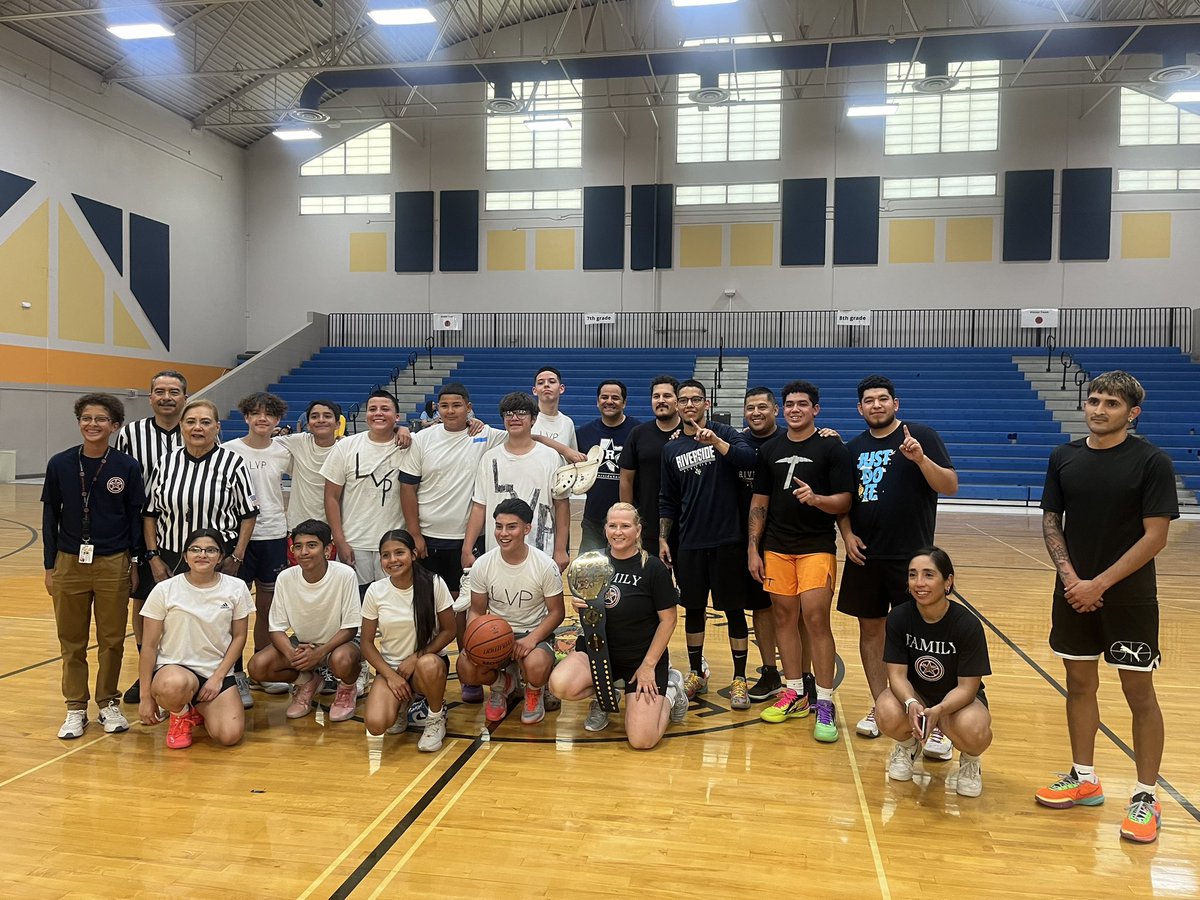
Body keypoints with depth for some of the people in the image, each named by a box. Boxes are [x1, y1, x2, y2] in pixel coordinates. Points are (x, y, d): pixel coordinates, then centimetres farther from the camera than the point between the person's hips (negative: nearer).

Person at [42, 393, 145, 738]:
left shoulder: (127, 466, -4)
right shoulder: (60, 464, -1)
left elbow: (135, 516, 2)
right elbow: (50, 516, 4)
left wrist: (134, 562, 1)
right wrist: (50, 565, 3)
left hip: (114, 564, -1)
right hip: (69, 563, 1)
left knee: (112, 639, 8)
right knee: (72, 641, 10)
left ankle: (109, 703, 24)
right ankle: (76, 708, 22)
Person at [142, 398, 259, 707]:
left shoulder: (232, 463, -5)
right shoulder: (167, 464, 3)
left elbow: (248, 514, -1)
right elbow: (150, 513, 9)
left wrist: (236, 557, -7)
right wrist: (154, 557, 3)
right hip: (173, 560, 2)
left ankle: (236, 681, 24)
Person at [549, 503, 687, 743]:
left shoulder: (653, 568, -13)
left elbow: (668, 619, -9)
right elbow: (585, 605, 12)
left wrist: (648, 665, -12)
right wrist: (578, 604, -13)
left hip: (642, 656, -3)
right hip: (597, 649, 3)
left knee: (642, 740, -15)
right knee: (560, 684, -28)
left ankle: (670, 690, 16)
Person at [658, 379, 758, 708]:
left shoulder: (723, 433, 0)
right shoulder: (671, 449, 9)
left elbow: (748, 457, -19)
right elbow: (667, 501, 12)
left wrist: (715, 441, -30)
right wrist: (663, 539, 6)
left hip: (727, 541, -3)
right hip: (689, 544, 3)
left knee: (734, 609, 4)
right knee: (693, 609, 11)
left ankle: (739, 680, 14)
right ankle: (696, 674, 26)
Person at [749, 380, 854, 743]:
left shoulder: (832, 448, -2)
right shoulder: (770, 450, 10)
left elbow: (844, 501, -5)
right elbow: (759, 503, 11)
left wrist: (816, 499, -26)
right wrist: (753, 549, 6)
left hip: (817, 547, -4)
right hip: (776, 547, 4)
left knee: (816, 620, -10)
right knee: (784, 618, 8)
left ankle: (825, 704, 0)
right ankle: (795, 693, 21)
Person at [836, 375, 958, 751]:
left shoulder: (921, 436, -3)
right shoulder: (854, 447, 11)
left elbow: (951, 486, -9)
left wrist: (920, 458, -24)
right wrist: (847, 533, 1)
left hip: (911, 557, -5)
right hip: (865, 556, 5)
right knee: (870, 629, 10)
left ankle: (936, 723, 3)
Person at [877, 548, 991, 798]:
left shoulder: (967, 624, -22)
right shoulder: (898, 617, -16)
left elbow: (967, 687, -20)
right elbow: (897, 674, -16)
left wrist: (938, 710, -39)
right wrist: (911, 704, -38)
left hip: (957, 698, -1)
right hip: (913, 695, 2)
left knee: (974, 731, -36)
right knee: (888, 715, -33)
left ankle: (969, 760, 5)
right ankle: (907, 745, 7)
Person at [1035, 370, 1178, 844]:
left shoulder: (1151, 461, -9)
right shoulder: (1064, 457, 3)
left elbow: (1155, 535, -12)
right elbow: (1051, 521, 6)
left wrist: (1100, 583, -16)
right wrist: (1069, 576, -8)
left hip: (1129, 596, -4)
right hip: (1073, 591, 4)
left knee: (1139, 691, 3)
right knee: (1080, 683, 12)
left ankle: (1146, 798, 16)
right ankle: (1084, 779, 27)